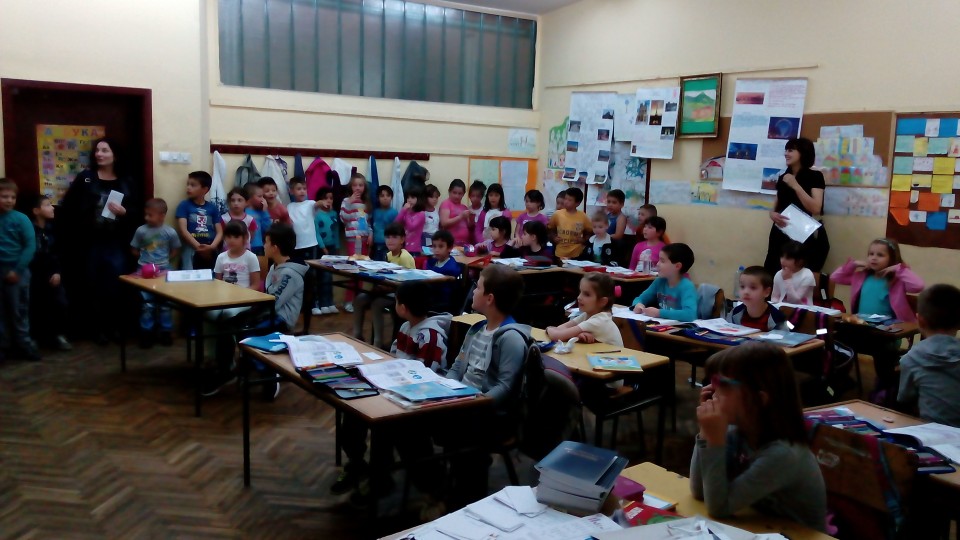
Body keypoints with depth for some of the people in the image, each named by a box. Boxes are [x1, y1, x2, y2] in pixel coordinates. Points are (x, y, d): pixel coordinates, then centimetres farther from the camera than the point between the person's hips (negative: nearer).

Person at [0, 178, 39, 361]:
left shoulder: (21, 219, -7)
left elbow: (30, 246, -9)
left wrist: (17, 270, -13)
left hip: (16, 271, -2)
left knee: (19, 309, 6)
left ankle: (24, 343, 17)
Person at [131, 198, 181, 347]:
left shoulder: (170, 232, -6)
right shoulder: (141, 230, -5)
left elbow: (176, 251, 6)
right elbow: (134, 250, 6)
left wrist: (165, 260, -2)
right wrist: (145, 258, -1)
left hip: (164, 270, 0)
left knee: (165, 303, 7)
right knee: (147, 303, 1)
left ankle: (166, 332, 18)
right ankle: (147, 333, 11)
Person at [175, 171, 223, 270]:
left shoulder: (213, 208, 12)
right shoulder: (184, 205, 5)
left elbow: (219, 232, 7)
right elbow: (183, 230, -6)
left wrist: (212, 247, -13)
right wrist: (198, 247, -17)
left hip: (210, 252, 2)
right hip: (191, 250, -2)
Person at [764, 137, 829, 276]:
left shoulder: (815, 176, -3)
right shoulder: (782, 178, 13)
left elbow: (815, 209, -15)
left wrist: (795, 185, -16)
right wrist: (773, 214, -5)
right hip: (781, 235, 5)